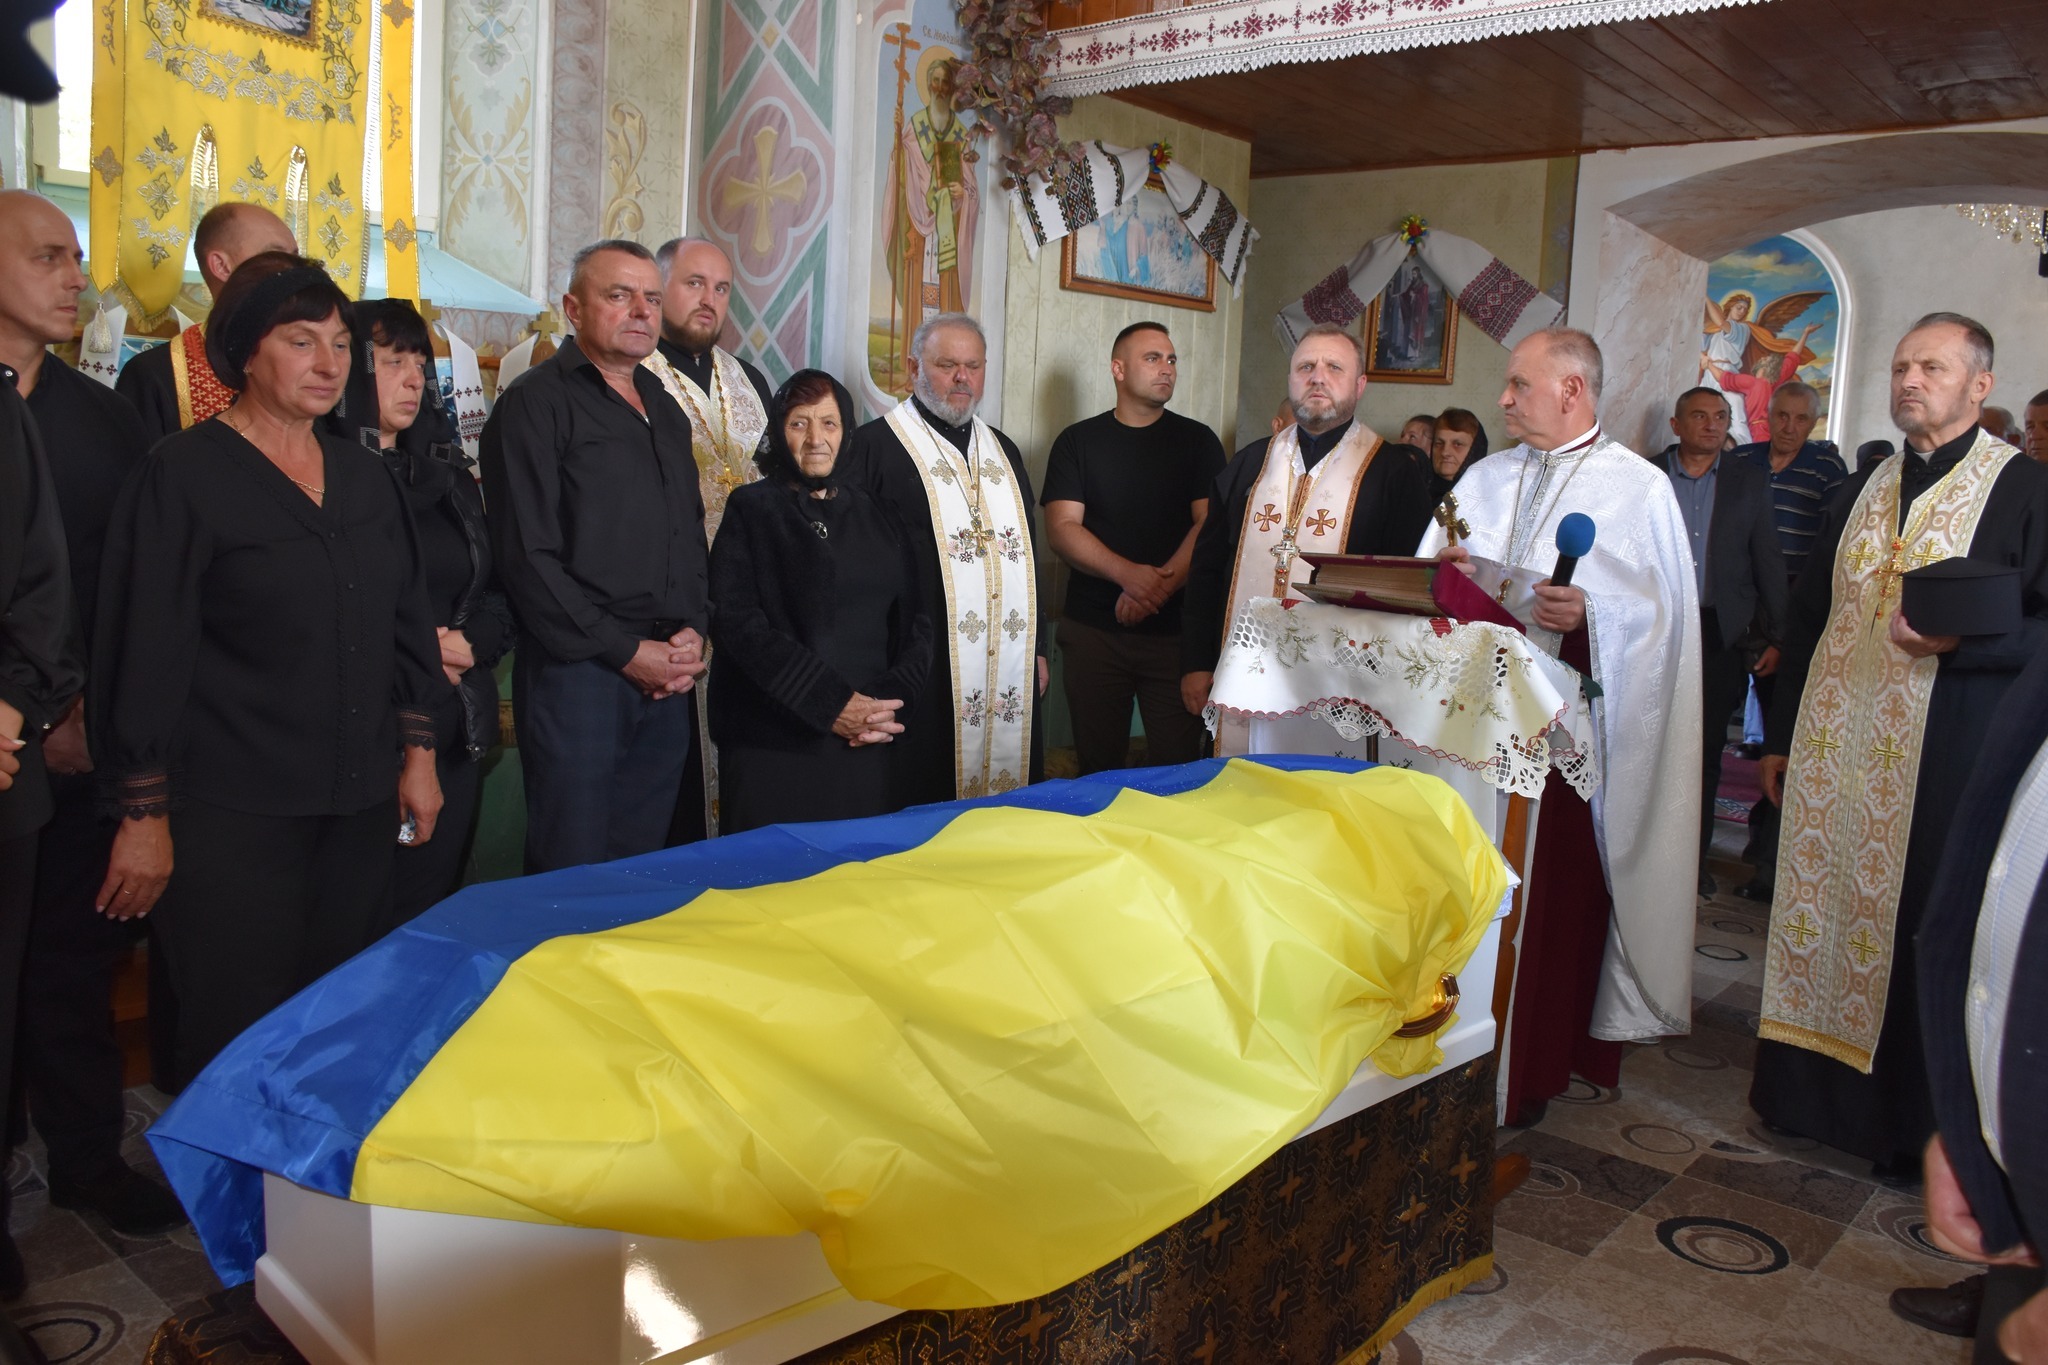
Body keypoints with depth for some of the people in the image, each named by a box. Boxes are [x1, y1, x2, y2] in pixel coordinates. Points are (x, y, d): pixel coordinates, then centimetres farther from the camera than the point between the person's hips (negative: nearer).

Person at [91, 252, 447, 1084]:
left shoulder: (364, 477, 11)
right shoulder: (185, 476, -6)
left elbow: (407, 621, 15)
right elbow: (143, 650, -8)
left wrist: (418, 752, 10)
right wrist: (144, 812, -9)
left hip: (360, 808, 5)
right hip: (234, 818, -5)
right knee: (240, 1040, 1)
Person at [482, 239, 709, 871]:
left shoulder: (664, 408, 18)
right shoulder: (537, 403, -5)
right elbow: (527, 556, -12)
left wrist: (692, 631, 4)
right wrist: (625, 651, -13)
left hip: (668, 675, 7)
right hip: (578, 671, -6)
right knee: (572, 874, 0)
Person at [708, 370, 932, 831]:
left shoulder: (874, 515, 14)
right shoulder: (752, 509, 3)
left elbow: (915, 618, 11)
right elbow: (737, 623, -8)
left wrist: (891, 701, -7)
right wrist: (831, 705, -15)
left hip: (867, 746, 3)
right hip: (774, 747, -3)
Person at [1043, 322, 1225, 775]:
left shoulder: (1197, 441, 7)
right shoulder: (1078, 442, 6)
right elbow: (1062, 528, -4)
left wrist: (1159, 586, -16)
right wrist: (1128, 573, -19)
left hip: (1176, 630, 0)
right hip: (1092, 630, 0)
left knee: (1178, 764, -2)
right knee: (1098, 765, 6)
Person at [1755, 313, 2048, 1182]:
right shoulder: (1864, 490, 13)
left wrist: (1963, 641, -26)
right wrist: (1781, 736, 14)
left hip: (1941, 761, -5)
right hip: (1833, 751, 5)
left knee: (1920, 936, 4)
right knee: (1823, 912, 9)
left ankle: (1911, 1124, 19)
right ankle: (1813, 1091, 24)